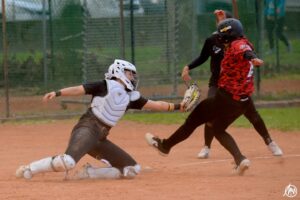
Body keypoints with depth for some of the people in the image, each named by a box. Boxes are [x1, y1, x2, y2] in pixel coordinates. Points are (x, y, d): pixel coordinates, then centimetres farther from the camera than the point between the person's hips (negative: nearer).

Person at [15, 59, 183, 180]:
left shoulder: (131, 97, 17)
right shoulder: (106, 86, 0)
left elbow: (154, 105, 17)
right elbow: (80, 89, -8)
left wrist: (176, 106, 9)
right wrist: (57, 93, -20)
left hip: (100, 139, 8)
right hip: (87, 128, -8)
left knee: (133, 170, 5)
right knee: (68, 162, -33)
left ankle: (87, 173, 1)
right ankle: (29, 169, -11)